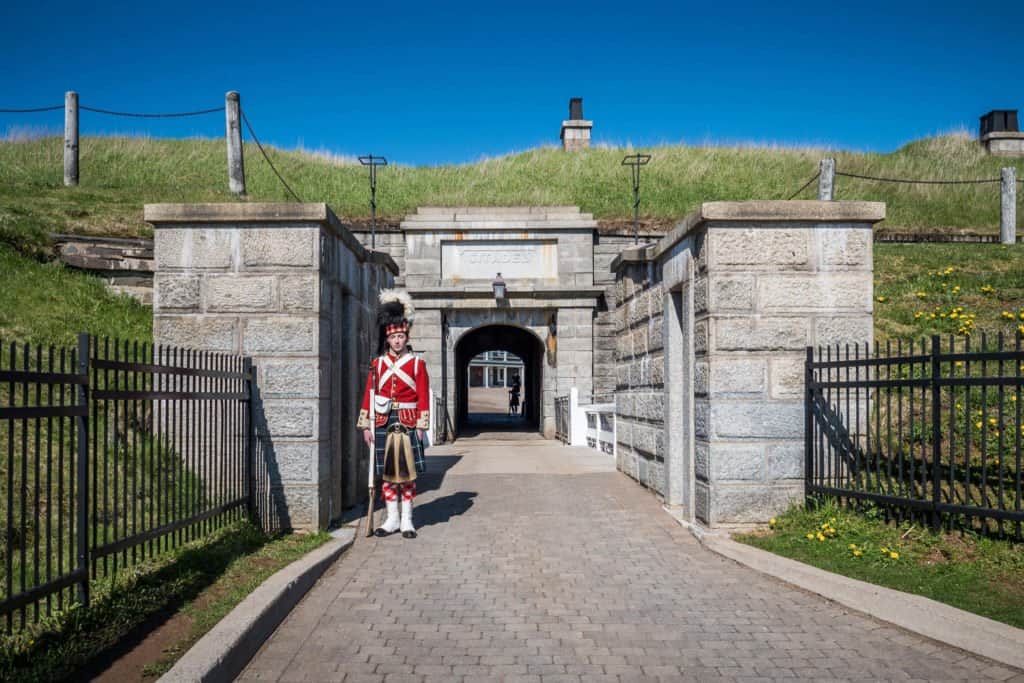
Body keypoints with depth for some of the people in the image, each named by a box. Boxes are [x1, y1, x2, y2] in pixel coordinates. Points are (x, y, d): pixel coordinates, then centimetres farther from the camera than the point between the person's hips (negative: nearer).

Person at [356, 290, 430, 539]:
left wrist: (421, 426, -7)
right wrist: (366, 426, -1)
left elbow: (423, 397, -1)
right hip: (384, 424, 2)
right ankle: (392, 519, 17)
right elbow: (368, 396, 5)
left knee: (407, 473, 2)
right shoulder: (378, 364, 6)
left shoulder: (417, 363, 2)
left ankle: (407, 520, 12)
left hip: (407, 424, -2)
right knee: (387, 473, 7)